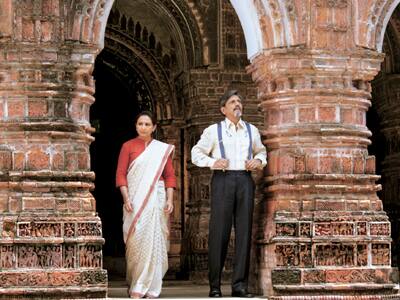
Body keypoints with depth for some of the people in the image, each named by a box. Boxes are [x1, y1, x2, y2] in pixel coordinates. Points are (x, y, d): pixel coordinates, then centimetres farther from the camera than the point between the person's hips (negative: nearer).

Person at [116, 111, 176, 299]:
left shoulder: (163, 149, 11)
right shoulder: (128, 146, 5)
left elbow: (169, 176, 8)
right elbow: (120, 174, 0)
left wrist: (170, 199, -4)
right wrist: (126, 198, -11)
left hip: (156, 199, 2)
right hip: (135, 200, -1)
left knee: (154, 242, -1)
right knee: (136, 241, -5)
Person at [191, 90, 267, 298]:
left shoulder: (252, 131, 15)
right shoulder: (213, 131, 6)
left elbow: (261, 151, 27)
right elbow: (196, 153, 9)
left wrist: (258, 161, 5)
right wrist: (212, 162, -8)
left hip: (245, 181, 3)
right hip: (223, 180, -3)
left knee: (244, 232, 0)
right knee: (219, 232, -5)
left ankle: (239, 285, 4)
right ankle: (214, 285, 0)